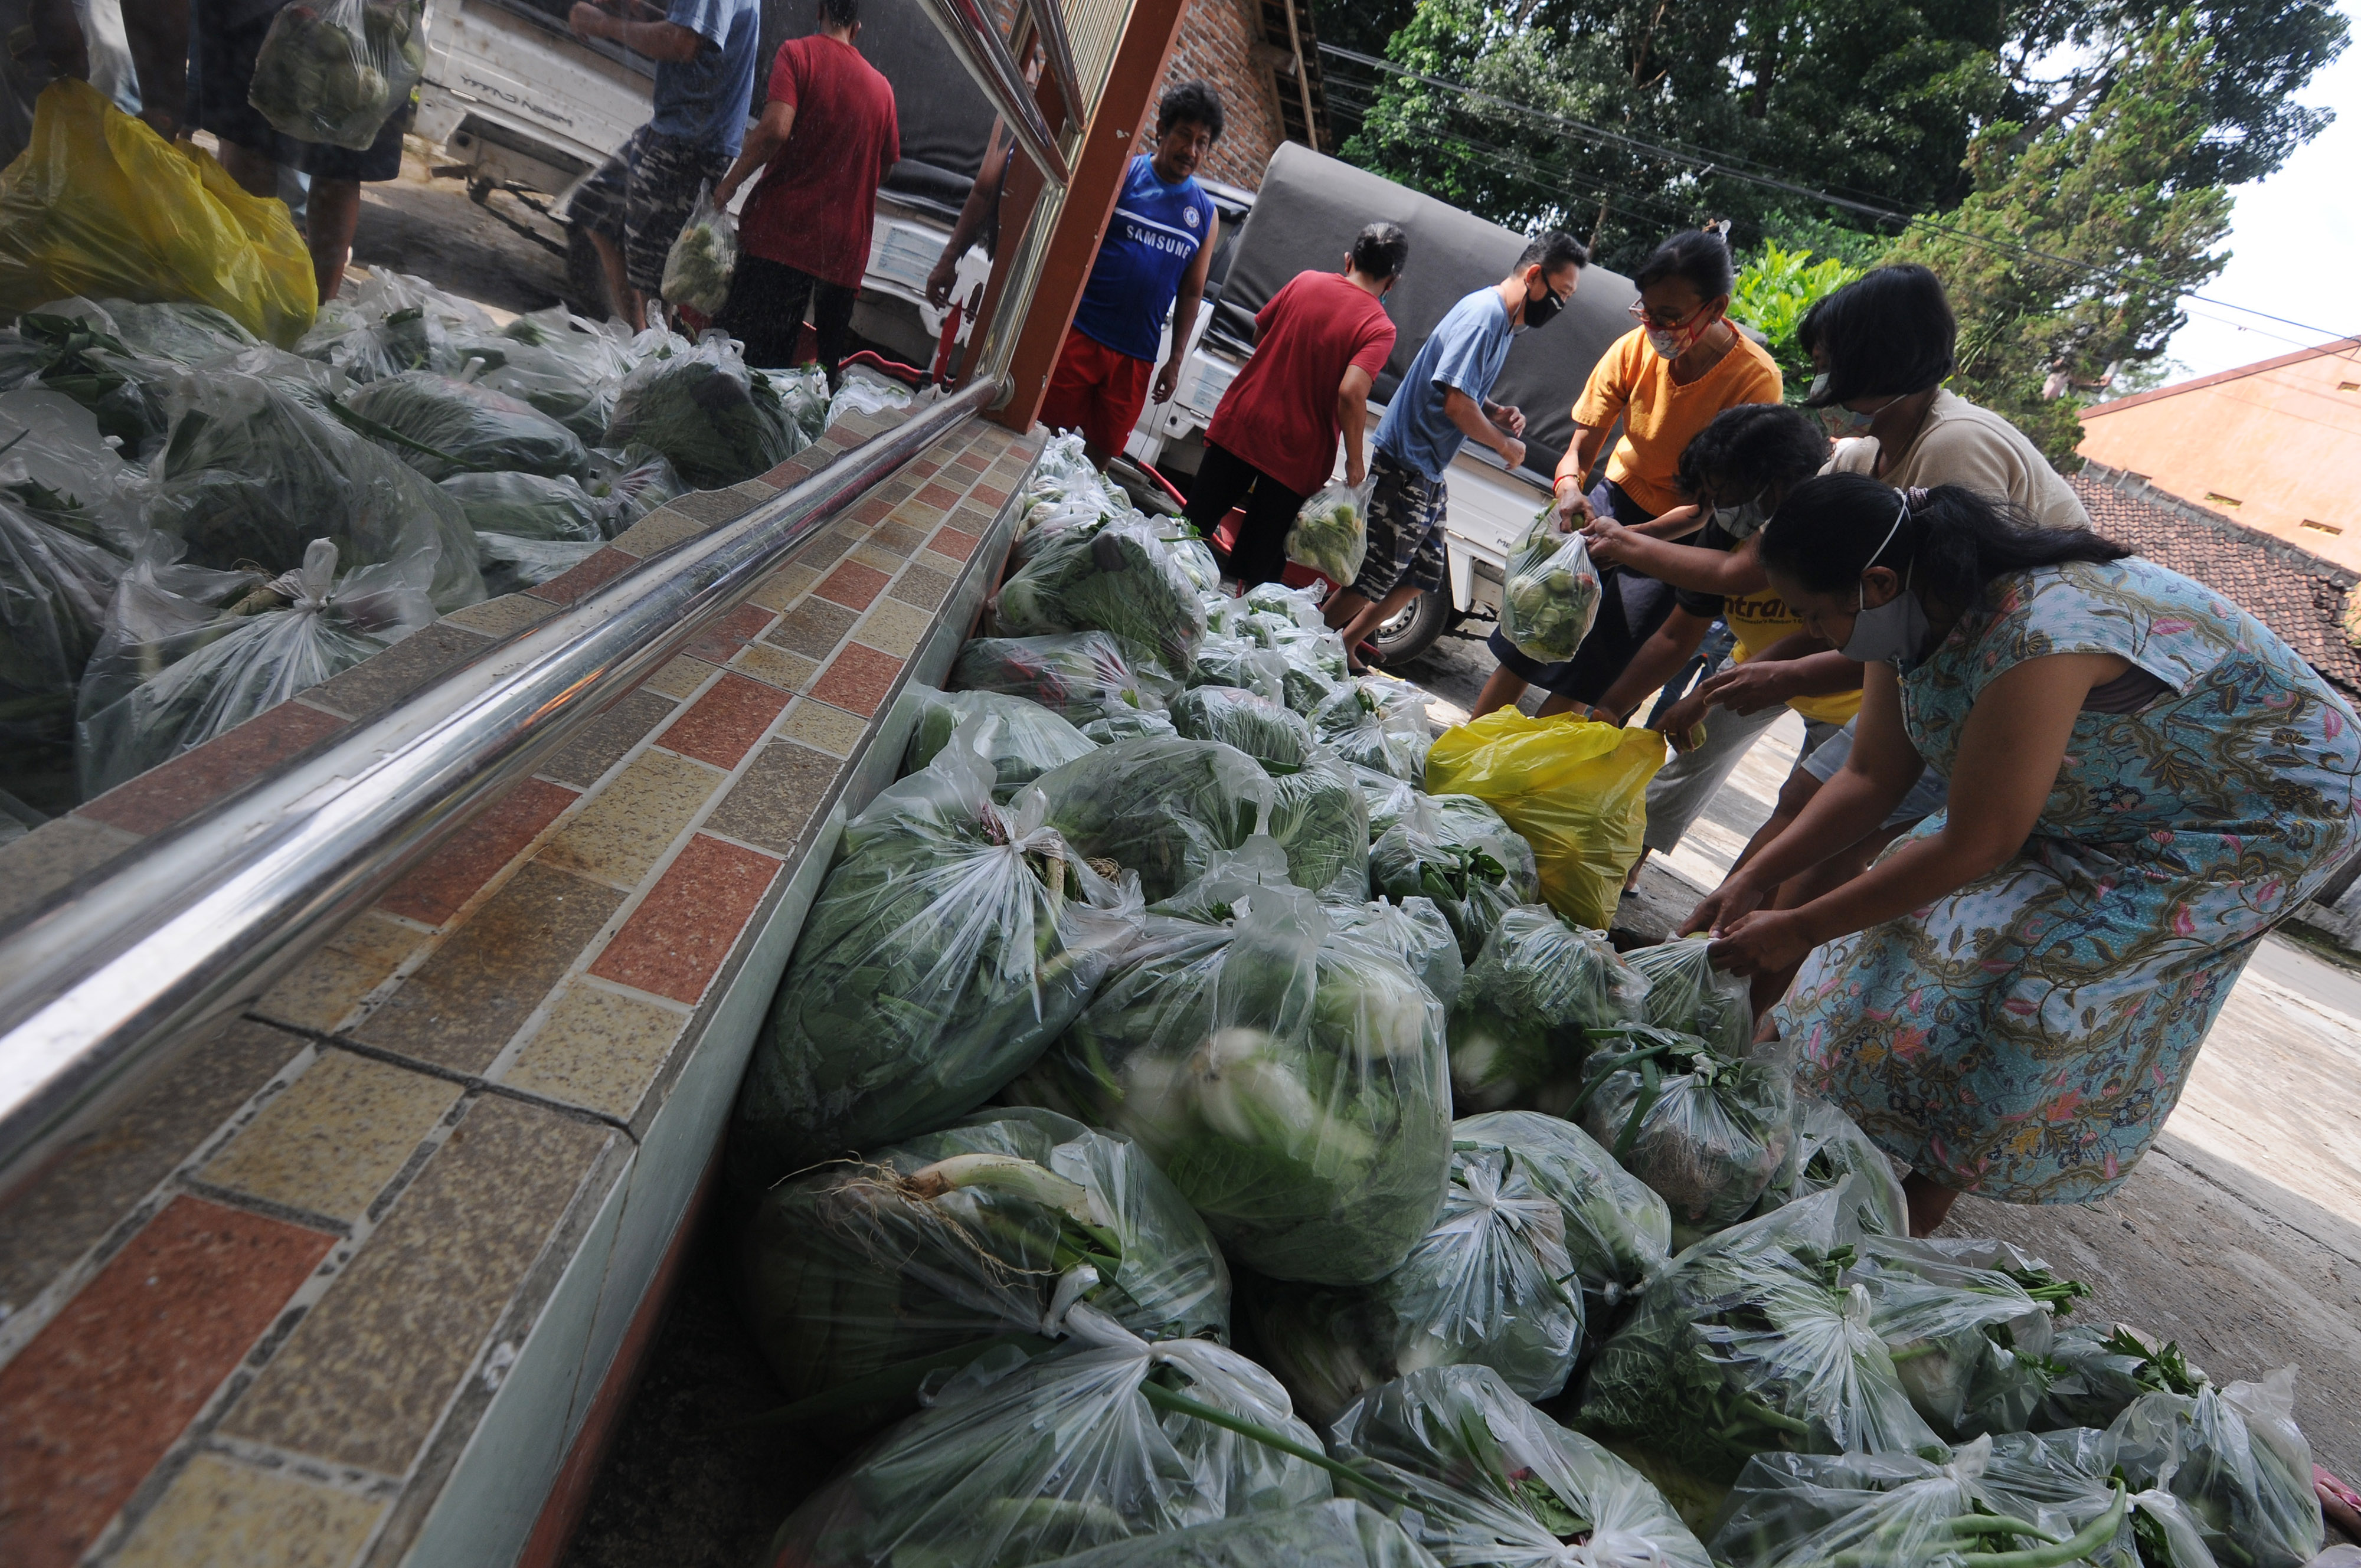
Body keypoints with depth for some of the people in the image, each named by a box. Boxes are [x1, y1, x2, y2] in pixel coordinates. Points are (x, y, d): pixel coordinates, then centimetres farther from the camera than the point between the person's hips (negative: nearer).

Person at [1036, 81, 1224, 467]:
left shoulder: (1205, 215, 11)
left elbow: (1191, 294, 15)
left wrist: (1176, 361, 11)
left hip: (1136, 358, 3)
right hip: (1079, 334, -3)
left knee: (1102, 450, 7)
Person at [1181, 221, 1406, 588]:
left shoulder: (1305, 282, 3)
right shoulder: (1380, 329, -10)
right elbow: (1351, 393, -24)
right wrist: (1355, 460, -14)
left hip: (1241, 423, 4)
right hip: (1296, 454, -3)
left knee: (1196, 525, 14)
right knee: (1261, 561, 8)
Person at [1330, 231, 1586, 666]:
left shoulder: (1504, 319, 13)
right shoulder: (1484, 315, -18)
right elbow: (1456, 403, -25)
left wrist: (1496, 412, 6)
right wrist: (1507, 445, -11)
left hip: (1427, 473, 10)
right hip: (1406, 468, -10)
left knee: (1420, 578, 16)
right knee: (1373, 579, -4)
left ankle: (1343, 647, 27)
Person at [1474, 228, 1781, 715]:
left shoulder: (1755, 380, -21)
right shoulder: (1635, 348, -10)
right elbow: (1581, 447, -5)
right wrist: (1568, 485, -29)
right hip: (1614, 501, 4)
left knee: (1583, 676, -8)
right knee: (1525, 644, -2)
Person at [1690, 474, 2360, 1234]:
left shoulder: (2037, 633, -40)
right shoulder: (1921, 607, -14)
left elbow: (1975, 846, -32)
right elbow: (1872, 776, -6)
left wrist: (1800, 930, -26)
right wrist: (1757, 877, -14)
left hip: (2270, 808, -8)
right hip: (2124, 789, 8)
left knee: (2029, 962, -18)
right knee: (1925, 903, -1)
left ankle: (1925, 1198, -1)